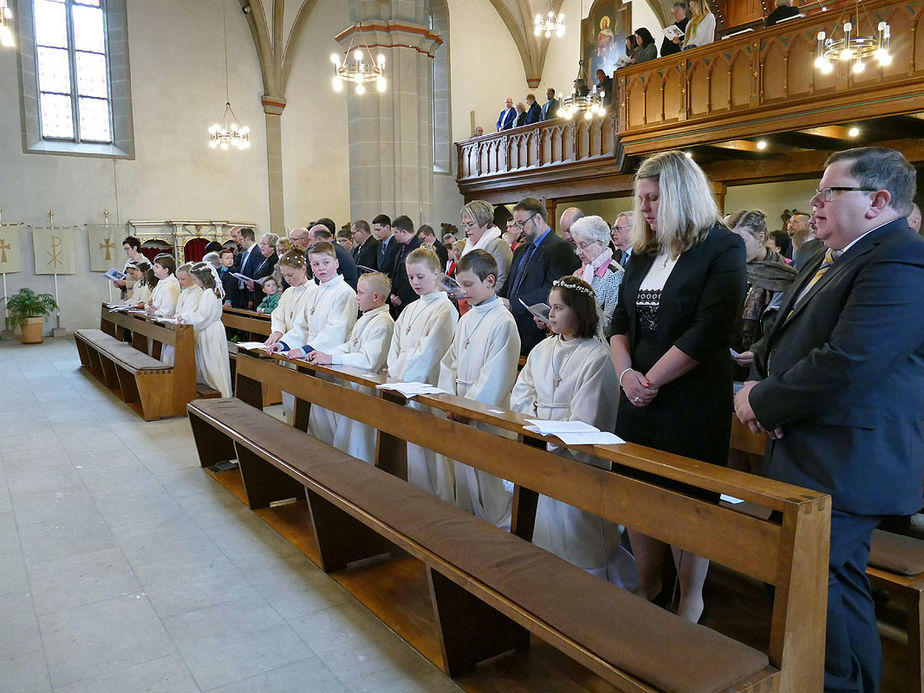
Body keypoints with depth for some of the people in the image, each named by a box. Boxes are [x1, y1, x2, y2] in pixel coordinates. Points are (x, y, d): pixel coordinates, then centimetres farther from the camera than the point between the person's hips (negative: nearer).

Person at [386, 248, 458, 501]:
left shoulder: (445, 309, -8)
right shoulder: (411, 309, 17)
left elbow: (427, 351, -14)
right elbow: (396, 345, 15)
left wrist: (403, 376, -11)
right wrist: (395, 373, 0)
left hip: (429, 386, -7)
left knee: (432, 450, -5)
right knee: (410, 445, 9)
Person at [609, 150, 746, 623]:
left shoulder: (723, 249, -8)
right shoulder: (644, 254, 12)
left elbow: (709, 331, -18)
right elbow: (620, 321, 13)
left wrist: (651, 380, -15)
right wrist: (626, 373, -5)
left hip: (693, 403, -6)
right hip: (639, 401, 6)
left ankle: (690, 605, 25)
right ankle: (646, 588, 33)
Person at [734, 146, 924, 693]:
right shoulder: (833, 260, 16)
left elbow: (846, 363, -27)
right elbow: (785, 343, 21)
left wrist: (762, 403, -14)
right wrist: (760, 382, 0)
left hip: (842, 469, -10)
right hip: (808, 461, 10)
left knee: (823, 589, -2)